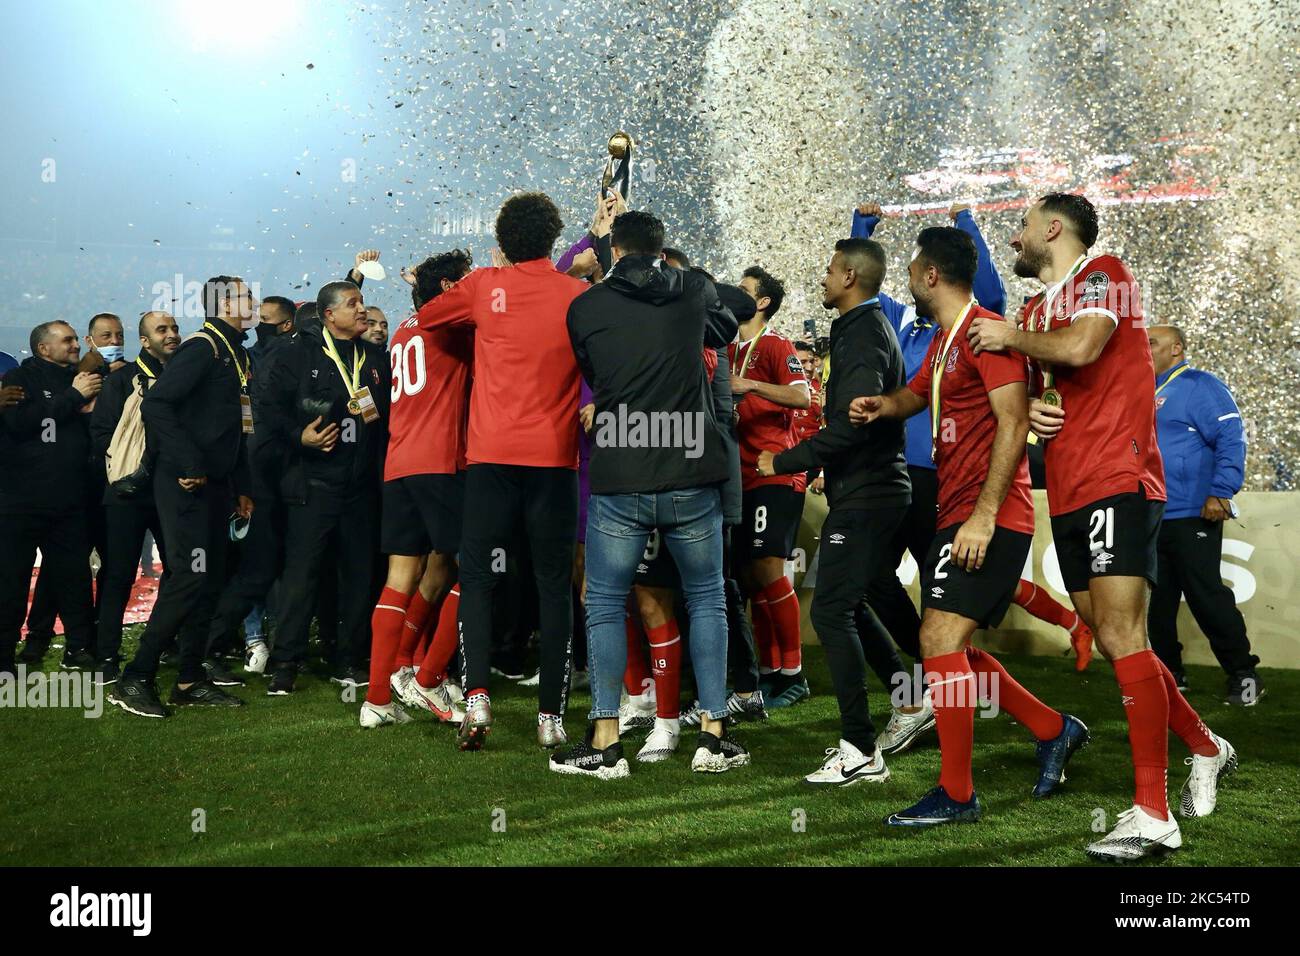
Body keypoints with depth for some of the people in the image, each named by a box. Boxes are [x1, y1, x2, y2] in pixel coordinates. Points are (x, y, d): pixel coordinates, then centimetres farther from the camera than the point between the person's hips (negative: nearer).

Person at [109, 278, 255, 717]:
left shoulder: (236, 352, 17)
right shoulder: (201, 347, -12)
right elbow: (156, 404, -22)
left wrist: (241, 488, 17)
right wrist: (188, 465, -21)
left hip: (216, 484, 9)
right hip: (187, 484, -9)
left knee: (209, 581, 9)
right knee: (190, 578, -14)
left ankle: (190, 681, 16)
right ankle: (135, 679, -8)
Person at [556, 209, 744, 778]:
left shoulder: (584, 308, 1)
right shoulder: (693, 291, 4)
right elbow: (726, 329, 26)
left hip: (618, 480, -1)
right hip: (693, 477, 1)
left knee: (605, 605, 8)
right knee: (707, 599, 13)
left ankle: (605, 742, 5)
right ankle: (713, 736, 11)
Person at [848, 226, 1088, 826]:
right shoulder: (943, 342, 18)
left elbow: (1013, 424, -20)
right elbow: (915, 396, 35)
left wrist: (984, 515, -25)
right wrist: (877, 406, 10)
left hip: (991, 521, -10)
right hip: (955, 517, 11)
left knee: (940, 640, -15)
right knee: (951, 649, 14)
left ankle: (955, 794, -8)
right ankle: (1054, 731, 26)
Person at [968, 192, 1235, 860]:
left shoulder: (1103, 275, -3)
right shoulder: (1037, 311, 21)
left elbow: (1081, 347, -23)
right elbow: (1033, 389, 29)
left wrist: (1011, 336, -7)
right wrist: (1030, 408, 5)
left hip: (1117, 482, -9)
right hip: (1068, 494, 9)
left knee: (1120, 638, -16)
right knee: (1113, 642, 11)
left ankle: (1153, 816, -16)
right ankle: (1205, 749, 31)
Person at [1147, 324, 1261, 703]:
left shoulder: (1199, 386, -6)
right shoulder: (1148, 396, 19)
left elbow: (1231, 439, -15)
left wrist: (1220, 492, -21)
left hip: (1191, 516, -8)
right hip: (1151, 519, 8)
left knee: (1207, 597, -7)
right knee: (1159, 601, 10)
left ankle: (1244, 674, 2)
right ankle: (1169, 672, 19)